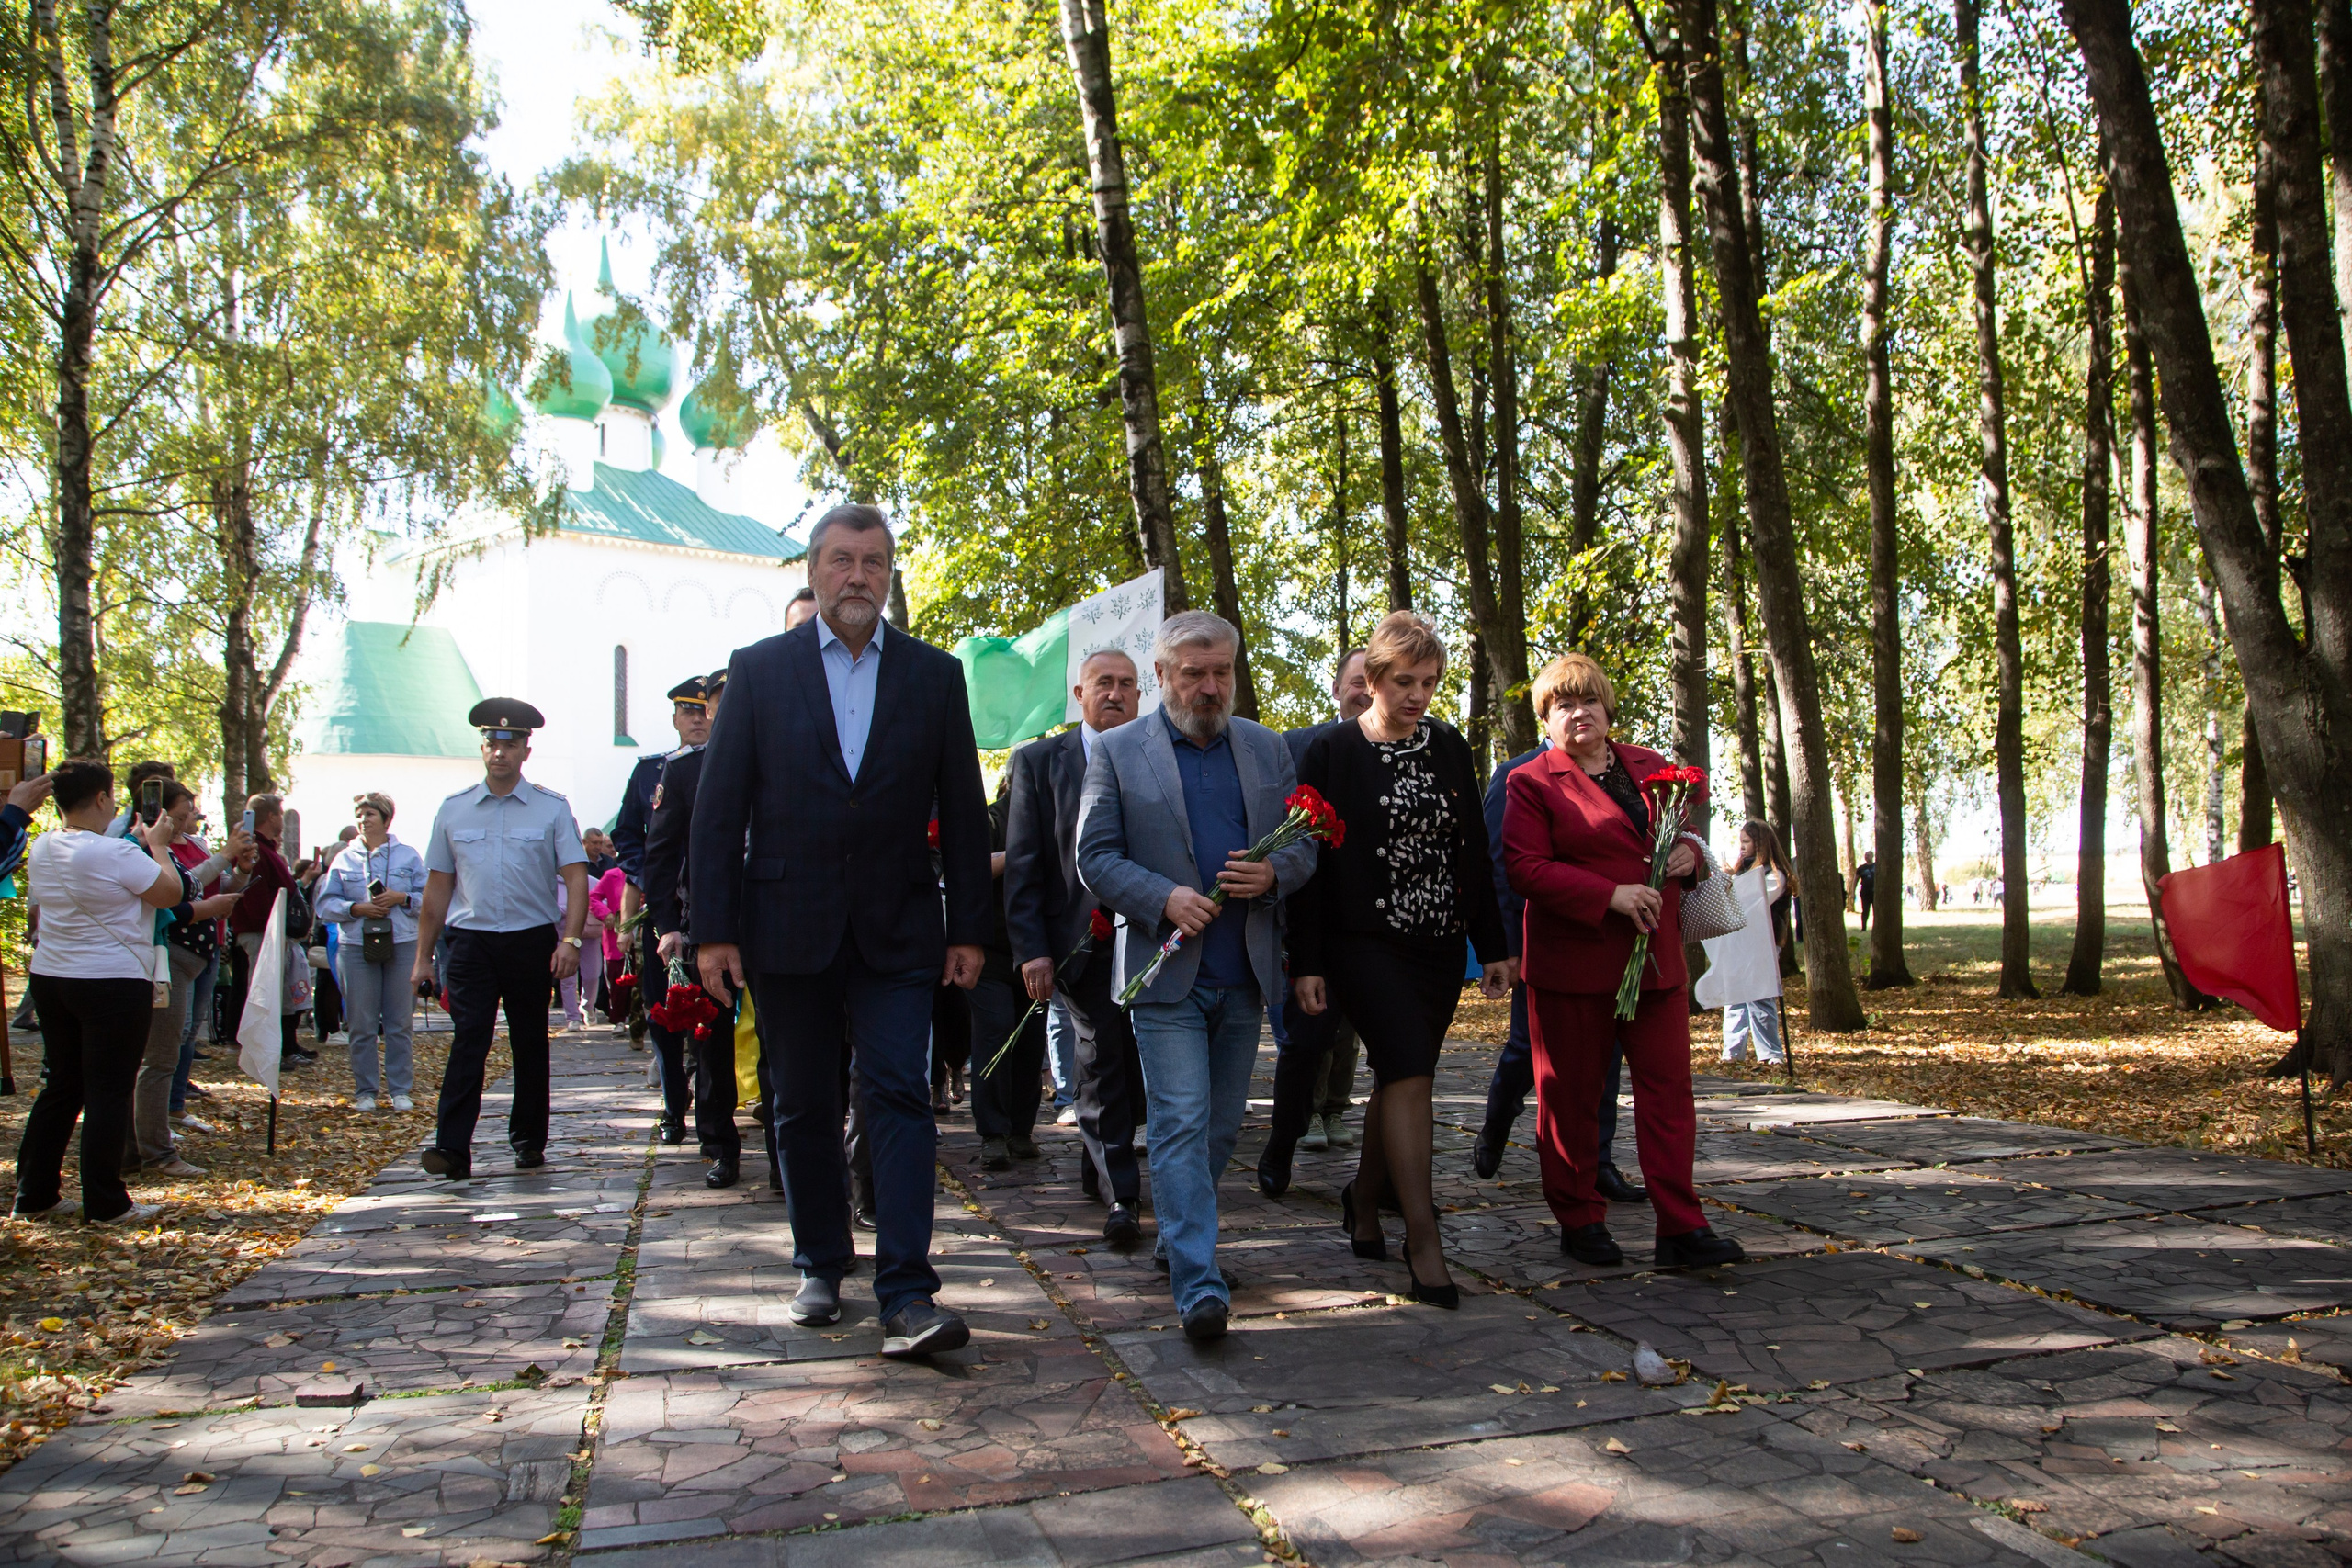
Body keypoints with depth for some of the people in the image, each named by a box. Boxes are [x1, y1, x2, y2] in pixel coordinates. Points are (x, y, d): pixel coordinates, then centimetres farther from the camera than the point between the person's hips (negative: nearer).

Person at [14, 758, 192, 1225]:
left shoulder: (40, 849, 6)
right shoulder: (117, 853, -19)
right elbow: (171, 893, -10)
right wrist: (158, 846, 1)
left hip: (49, 978, 8)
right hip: (114, 982, -8)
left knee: (60, 1087, 16)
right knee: (108, 1093, -1)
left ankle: (35, 1196, 20)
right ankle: (106, 1205, 3)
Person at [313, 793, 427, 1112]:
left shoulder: (408, 855, 9)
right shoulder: (343, 859, 11)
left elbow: (428, 897, 6)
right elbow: (326, 904, 6)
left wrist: (401, 898, -12)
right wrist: (357, 909, -10)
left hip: (402, 945, -1)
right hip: (356, 946, 1)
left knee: (400, 1023, 2)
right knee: (362, 1025, 1)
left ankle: (400, 1089, 8)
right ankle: (366, 1090, 10)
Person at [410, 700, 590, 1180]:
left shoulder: (552, 809, 2)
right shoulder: (454, 810, 8)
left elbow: (576, 878, -4)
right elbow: (438, 886, 11)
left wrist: (570, 939, -16)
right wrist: (423, 956, 10)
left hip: (532, 942, 0)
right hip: (471, 942, 1)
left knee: (530, 1042, 9)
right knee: (467, 1038, -9)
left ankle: (529, 1141, 20)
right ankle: (452, 1148, -12)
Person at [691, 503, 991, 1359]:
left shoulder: (935, 675, 6)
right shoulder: (758, 669, 3)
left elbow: (963, 811, 7)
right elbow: (718, 807, 1)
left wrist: (968, 927, 3)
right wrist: (714, 928, -4)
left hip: (896, 932, 0)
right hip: (788, 928, 1)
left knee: (900, 1095, -8)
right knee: (804, 1106, 11)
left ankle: (906, 1292, -7)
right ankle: (821, 1266, 28)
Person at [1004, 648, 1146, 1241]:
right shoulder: (1040, 761, 4)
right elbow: (1022, 864, -1)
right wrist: (1031, 948, -9)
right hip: (1081, 940, -2)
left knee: (1137, 1065, 10)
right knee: (1102, 1060, -5)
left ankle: (1100, 1168, 33)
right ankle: (1120, 1195, 5)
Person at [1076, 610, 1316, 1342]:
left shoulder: (1268, 749, 11)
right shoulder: (1118, 751, 0)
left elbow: (1304, 844, 12)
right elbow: (1094, 857, -3)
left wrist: (1273, 873, -11)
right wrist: (1163, 898, -18)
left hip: (1244, 974, 4)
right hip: (1165, 970, -4)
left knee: (1222, 1123, 13)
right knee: (1181, 1123, -9)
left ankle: (1179, 1234, 32)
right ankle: (1198, 1282, -8)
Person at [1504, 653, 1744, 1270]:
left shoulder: (1649, 765, 13)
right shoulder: (1533, 782, -3)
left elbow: (1696, 805, 27)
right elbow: (1525, 866, -13)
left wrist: (1690, 848, 2)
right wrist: (1611, 895, -20)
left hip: (1656, 958, 4)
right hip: (1574, 961, -4)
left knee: (1669, 1088, 1)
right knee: (1570, 1096, 5)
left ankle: (1682, 1227, 7)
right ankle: (1579, 1221, 20)